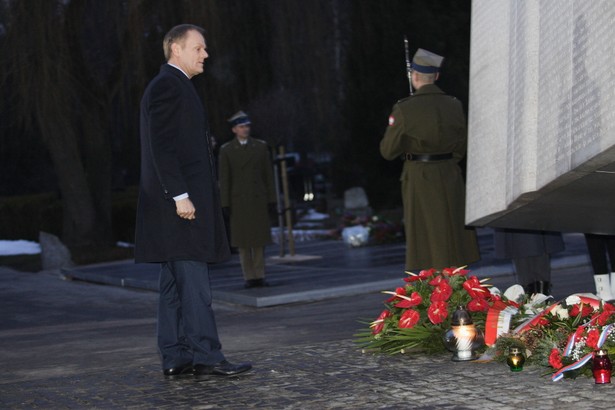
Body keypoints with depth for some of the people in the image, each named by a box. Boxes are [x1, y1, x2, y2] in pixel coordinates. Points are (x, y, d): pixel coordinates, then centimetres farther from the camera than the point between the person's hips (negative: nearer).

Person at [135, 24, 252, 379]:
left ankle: (176, 359, 10)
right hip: (181, 200, -10)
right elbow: (161, 146, -17)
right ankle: (206, 356, -10)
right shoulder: (166, 86, -9)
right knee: (194, 283, -11)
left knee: (177, 284, 8)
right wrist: (180, 195, -21)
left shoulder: (178, 87, 22)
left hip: (184, 200, 10)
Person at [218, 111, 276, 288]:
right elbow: (224, 179, -2)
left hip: (258, 199, 2)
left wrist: (271, 199, 1)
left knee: (259, 238, 1)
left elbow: (268, 174, 5)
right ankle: (249, 278, 5)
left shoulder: (261, 146, 4)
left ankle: (260, 276, 7)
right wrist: (226, 204, -7)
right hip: (238, 200, -1)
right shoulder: (226, 150, -1)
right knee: (243, 240, 0)